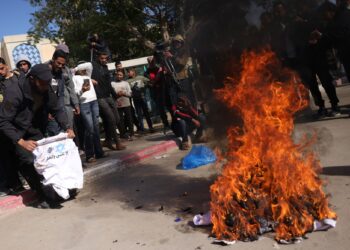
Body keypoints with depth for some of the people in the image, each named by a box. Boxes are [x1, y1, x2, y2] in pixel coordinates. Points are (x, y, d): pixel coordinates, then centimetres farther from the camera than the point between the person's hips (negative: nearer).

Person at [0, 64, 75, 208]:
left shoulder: (47, 90, -11)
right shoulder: (14, 92, -28)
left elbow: (57, 110, -1)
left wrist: (67, 127, -18)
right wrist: (21, 142, -38)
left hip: (35, 131, 6)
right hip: (17, 133, -5)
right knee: (30, 161, -21)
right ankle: (49, 197, -15)